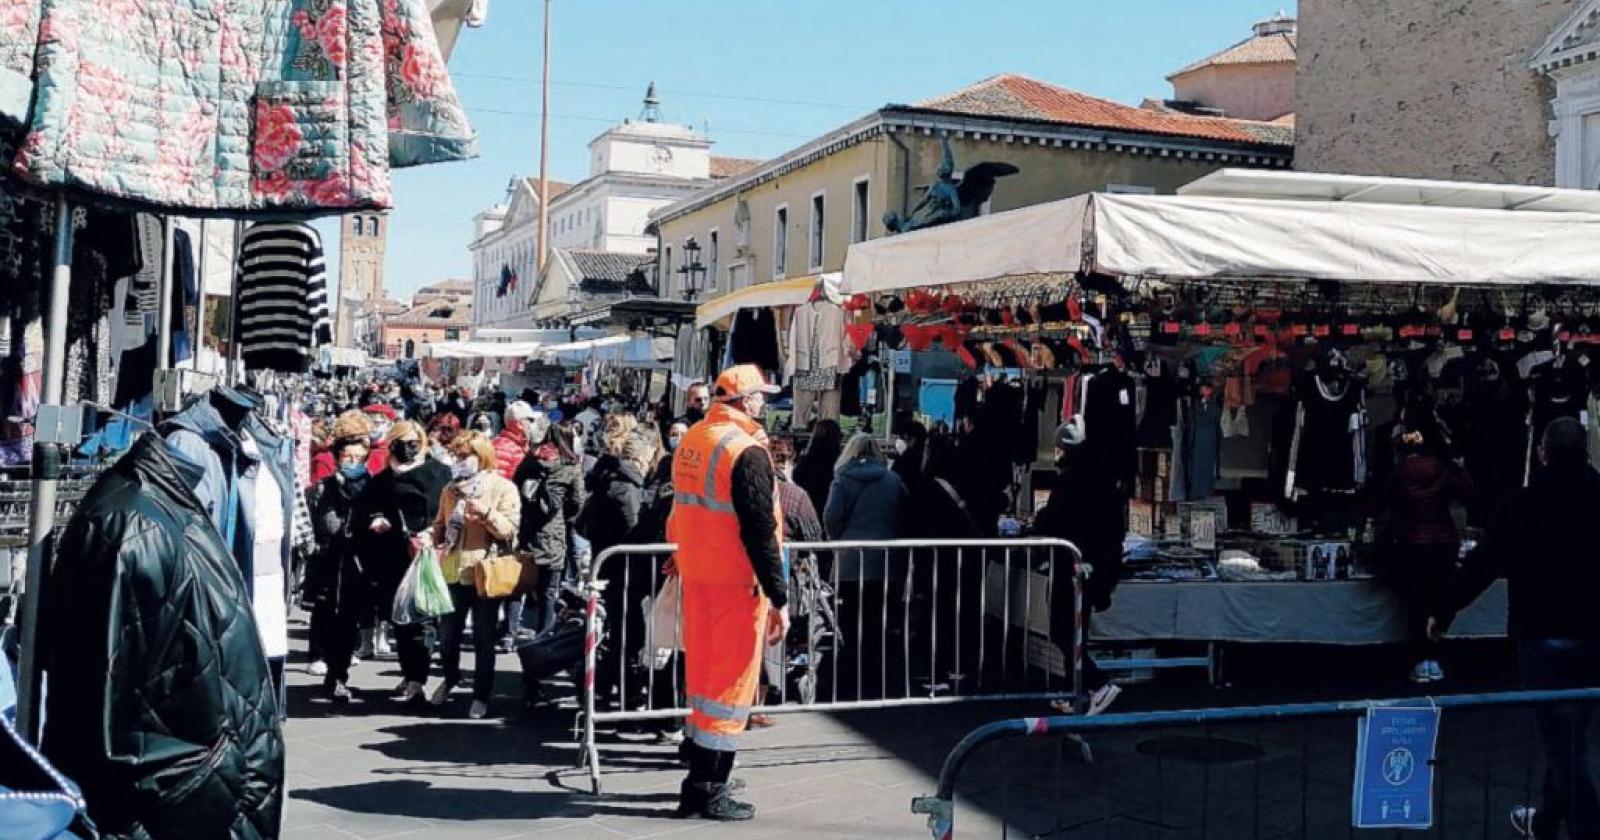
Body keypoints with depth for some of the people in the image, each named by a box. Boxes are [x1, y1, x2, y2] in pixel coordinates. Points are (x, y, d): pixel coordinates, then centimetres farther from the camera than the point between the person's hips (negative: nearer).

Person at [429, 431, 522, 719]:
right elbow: (441, 525, 19)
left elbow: (510, 530, -11)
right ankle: (449, 679, 40)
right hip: (452, 572, 5)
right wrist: (429, 537, -1)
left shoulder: (503, 488, -4)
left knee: (483, 640, 3)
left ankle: (481, 695, 16)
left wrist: (487, 513, -26)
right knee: (447, 635, 15)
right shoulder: (451, 488, 12)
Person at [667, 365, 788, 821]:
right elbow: (760, 532, -20)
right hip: (736, 581, -8)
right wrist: (779, 597, -16)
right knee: (731, 682, 0)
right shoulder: (746, 452, -18)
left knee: (703, 675, 17)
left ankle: (698, 779, 27)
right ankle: (710, 790, 5)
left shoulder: (691, 441, 8)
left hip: (695, 575, 8)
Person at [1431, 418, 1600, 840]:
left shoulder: (1525, 506, -10)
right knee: (1566, 736, 19)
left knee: (1564, 743, -1)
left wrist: (1443, 612, 4)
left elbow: (1480, 565, -7)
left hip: (1544, 637, -5)